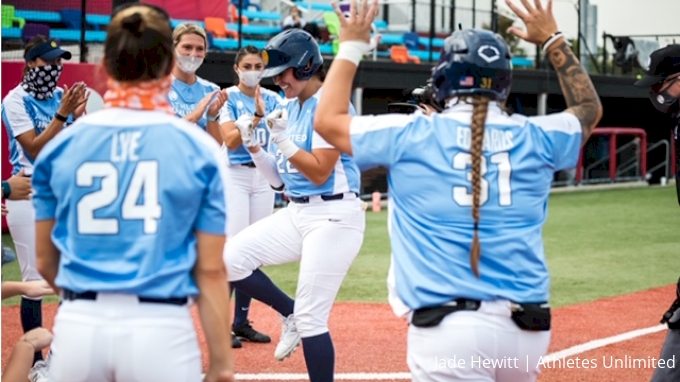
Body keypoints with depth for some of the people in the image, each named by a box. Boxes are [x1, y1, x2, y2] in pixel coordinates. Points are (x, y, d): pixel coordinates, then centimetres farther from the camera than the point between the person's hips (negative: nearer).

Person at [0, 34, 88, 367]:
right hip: (31, 194, -6)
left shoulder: (62, 96, 8)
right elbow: (35, 150, -15)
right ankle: (35, 361, 4)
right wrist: (62, 113, -19)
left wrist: (79, 114, -11)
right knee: (35, 280, -5)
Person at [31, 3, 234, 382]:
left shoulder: (62, 145, 5)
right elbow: (211, 270, -3)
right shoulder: (199, 147, -2)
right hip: (160, 330, -2)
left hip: (78, 327, 2)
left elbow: (45, 262, 12)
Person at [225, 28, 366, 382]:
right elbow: (279, 180, 14)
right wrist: (252, 144, 2)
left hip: (334, 218, -8)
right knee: (232, 257, -4)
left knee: (310, 319, -8)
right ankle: (290, 314, 14)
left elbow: (319, 173, -19)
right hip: (296, 214, 9)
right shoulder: (287, 110, 11)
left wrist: (282, 140, -20)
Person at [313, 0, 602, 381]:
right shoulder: (534, 137, 8)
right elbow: (589, 109, 30)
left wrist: (351, 46, 23)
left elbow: (327, 121, 14)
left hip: (449, 331, -3)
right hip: (528, 334, 4)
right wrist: (554, 40, 37)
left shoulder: (410, 135, 1)